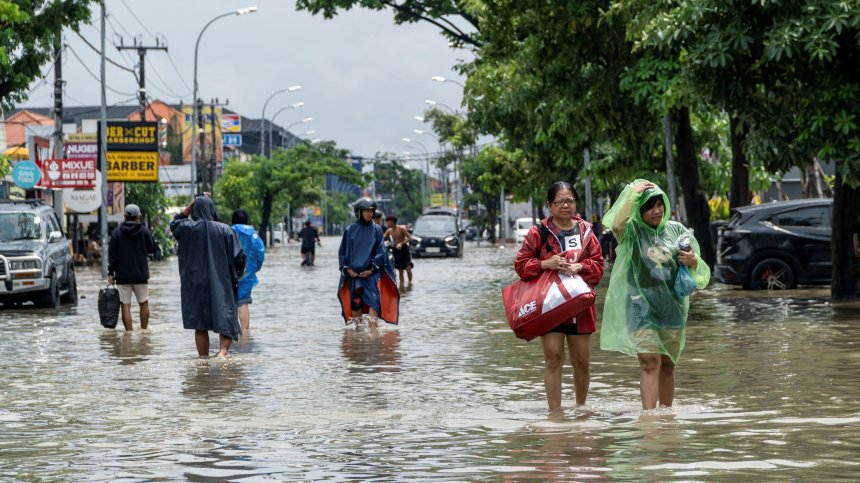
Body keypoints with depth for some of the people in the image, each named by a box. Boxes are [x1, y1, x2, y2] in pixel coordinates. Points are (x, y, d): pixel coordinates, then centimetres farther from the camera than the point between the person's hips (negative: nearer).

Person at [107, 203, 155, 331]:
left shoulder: (117, 232, -3)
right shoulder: (145, 231, -3)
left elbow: (112, 255, -3)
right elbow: (152, 249, 9)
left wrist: (111, 273, 2)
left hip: (123, 275, -1)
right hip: (141, 275, 1)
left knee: (126, 305, -1)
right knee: (144, 304, 15)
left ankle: (129, 332, -7)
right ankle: (144, 330, 19)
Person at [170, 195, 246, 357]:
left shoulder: (188, 229, -6)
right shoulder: (224, 230, -7)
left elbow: (175, 223, 19)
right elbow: (239, 257, -6)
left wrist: (192, 204, 13)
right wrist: (235, 275, 12)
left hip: (196, 285, 1)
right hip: (221, 285, -1)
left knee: (200, 326, 10)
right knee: (226, 320, 3)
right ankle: (223, 350, -21)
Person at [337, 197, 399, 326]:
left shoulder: (377, 229, 3)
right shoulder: (350, 230, 4)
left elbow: (381, 251, 0)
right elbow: (342, 252, 7)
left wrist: (372, 269, -9)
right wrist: (347, 269, -3)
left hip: (371, 273, -1)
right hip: (354, 274, 1)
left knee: (373, 300, -14)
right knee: (355, 303, 4)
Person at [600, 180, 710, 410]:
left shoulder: (676, 229, 8)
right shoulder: (632, 231, -2)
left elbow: (699, 272, 14)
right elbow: (616, 223, -27)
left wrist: (693, 263, -10)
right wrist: (633, 192, -21)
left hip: (673, 306, 4)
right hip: (641, 306, -4)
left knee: (667, 365, 11)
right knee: (650, 363, -14)